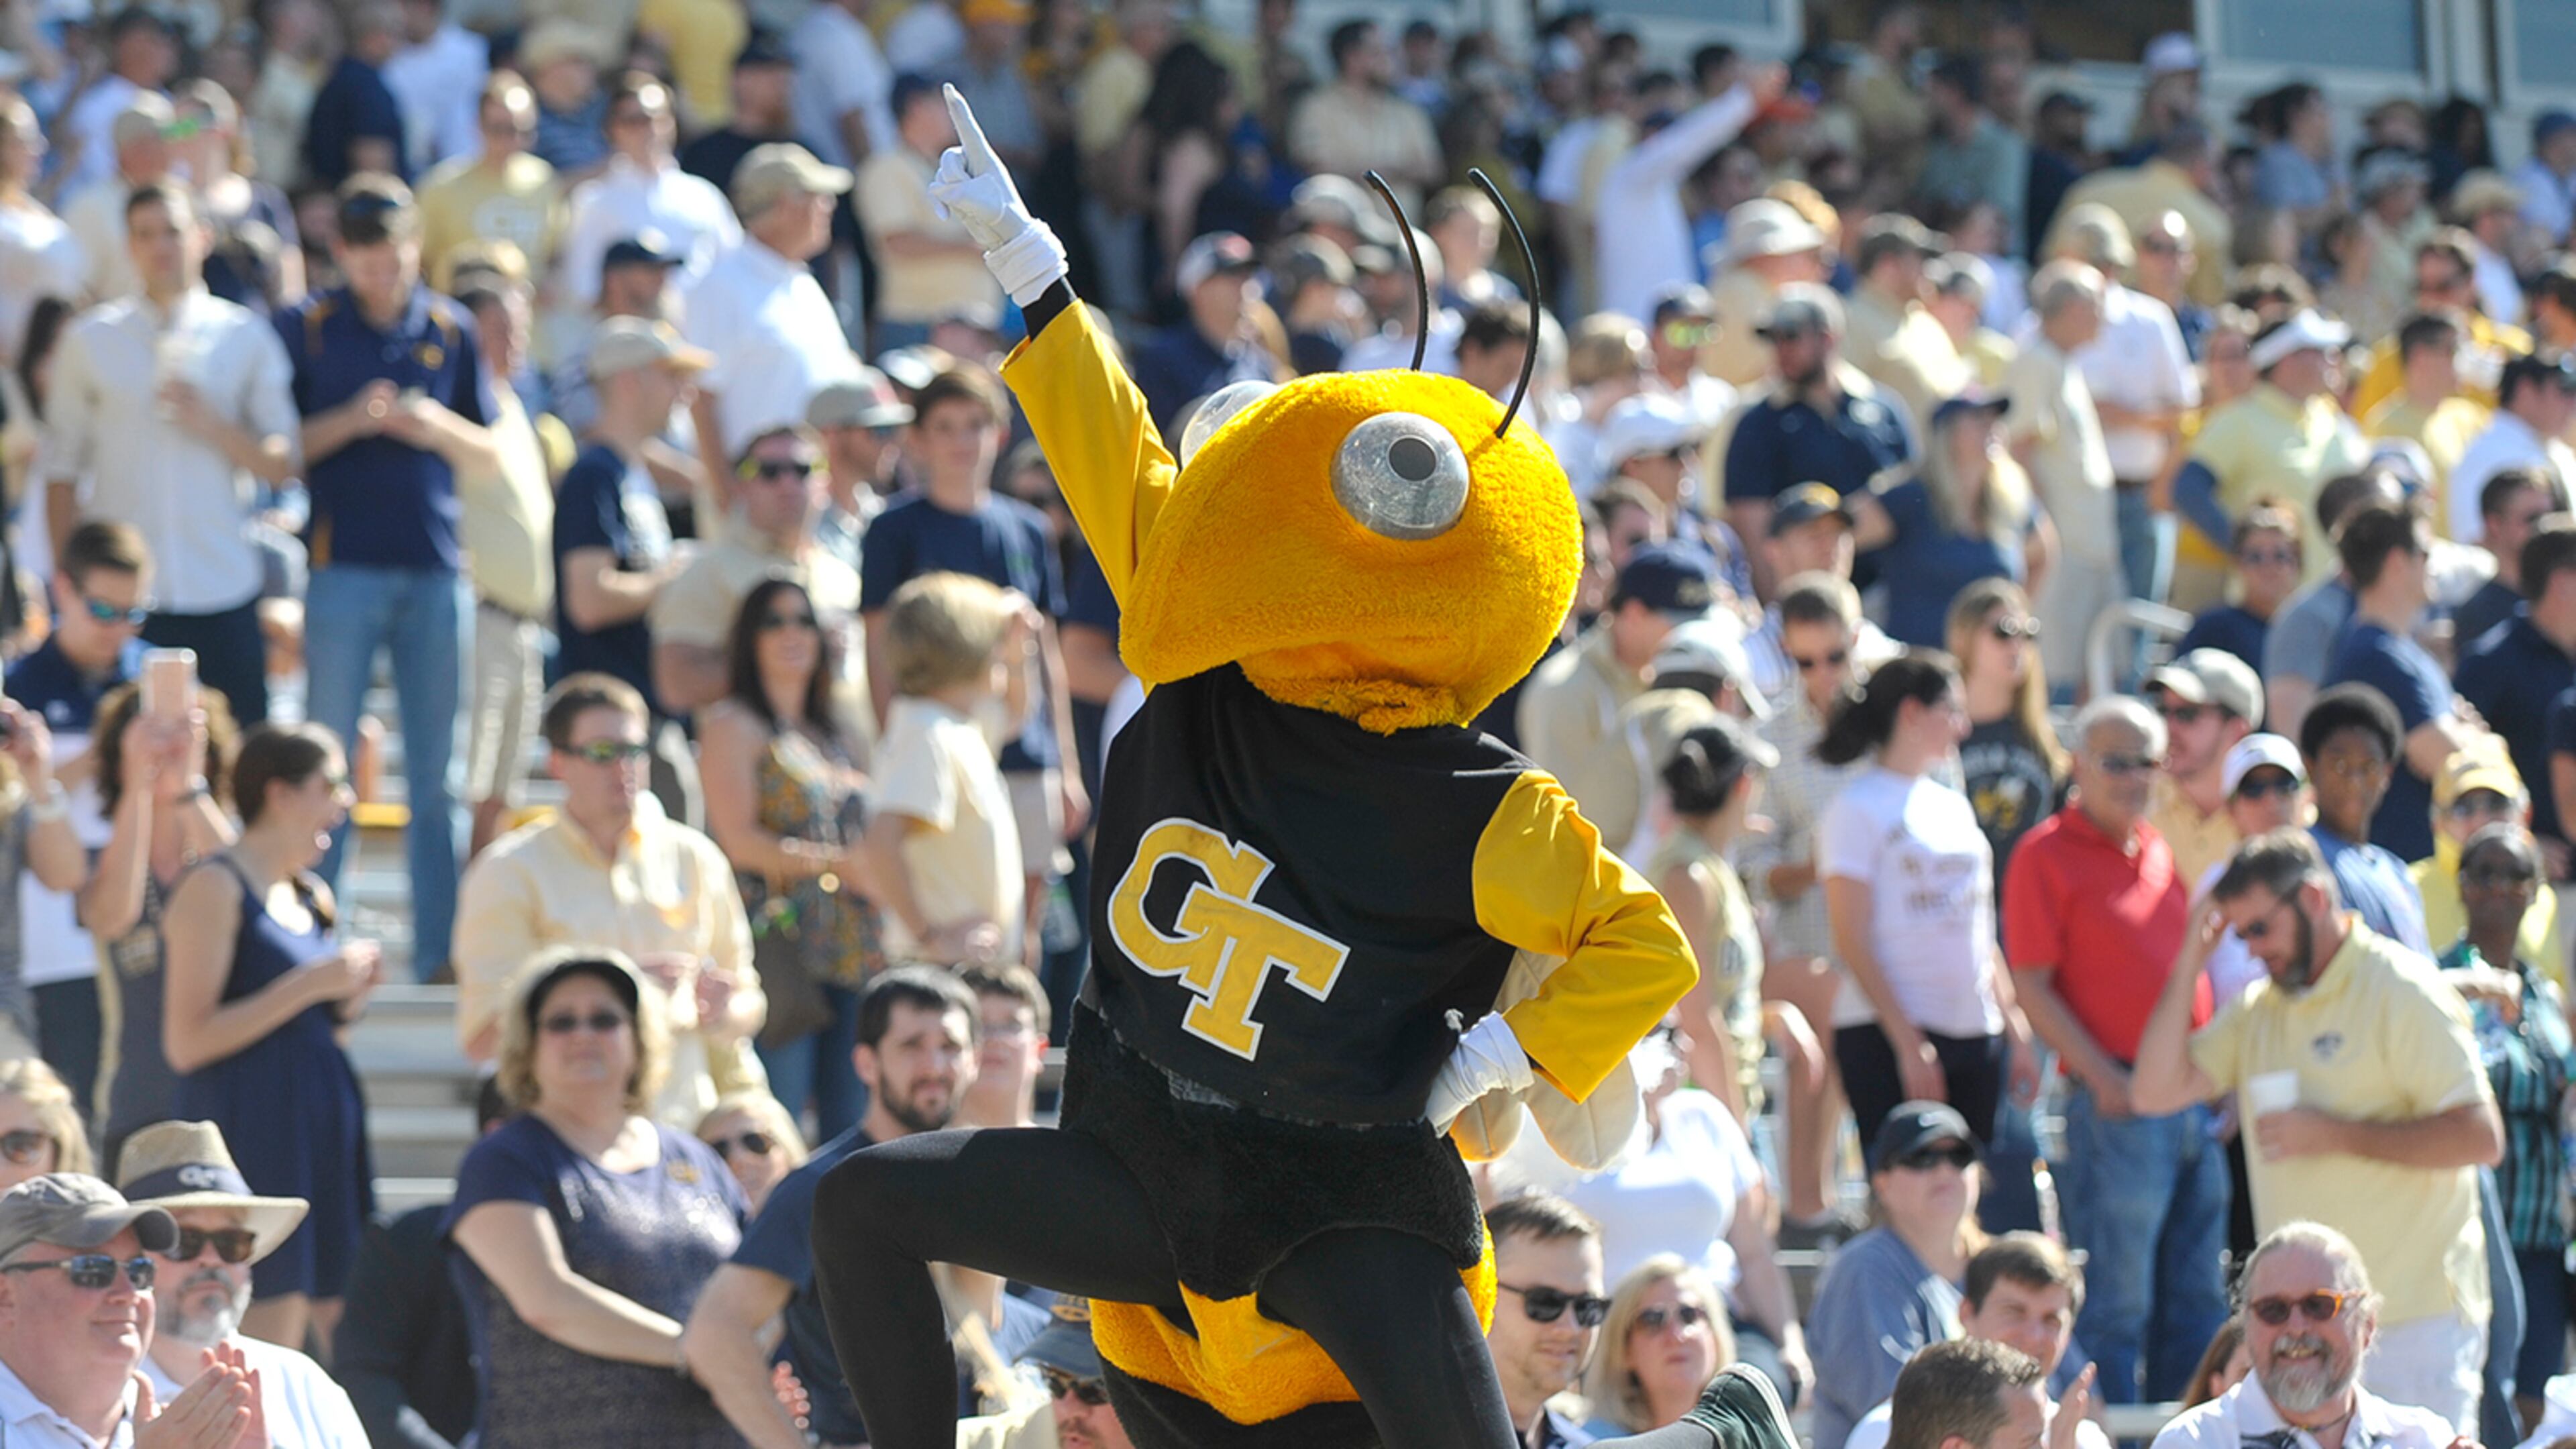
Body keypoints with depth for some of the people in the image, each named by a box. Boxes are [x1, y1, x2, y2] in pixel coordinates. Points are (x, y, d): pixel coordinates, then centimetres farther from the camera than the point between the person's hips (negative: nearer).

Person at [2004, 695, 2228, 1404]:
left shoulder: (2162, 850, 16)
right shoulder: (2046, 855, -5)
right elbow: (2031, 987, -10)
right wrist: (2105, 1079, -16)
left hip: (2196, 1100, 7)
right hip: (2118, 1103, -7)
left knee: (2197, 1305, 11)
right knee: (2117, 1305, -5)